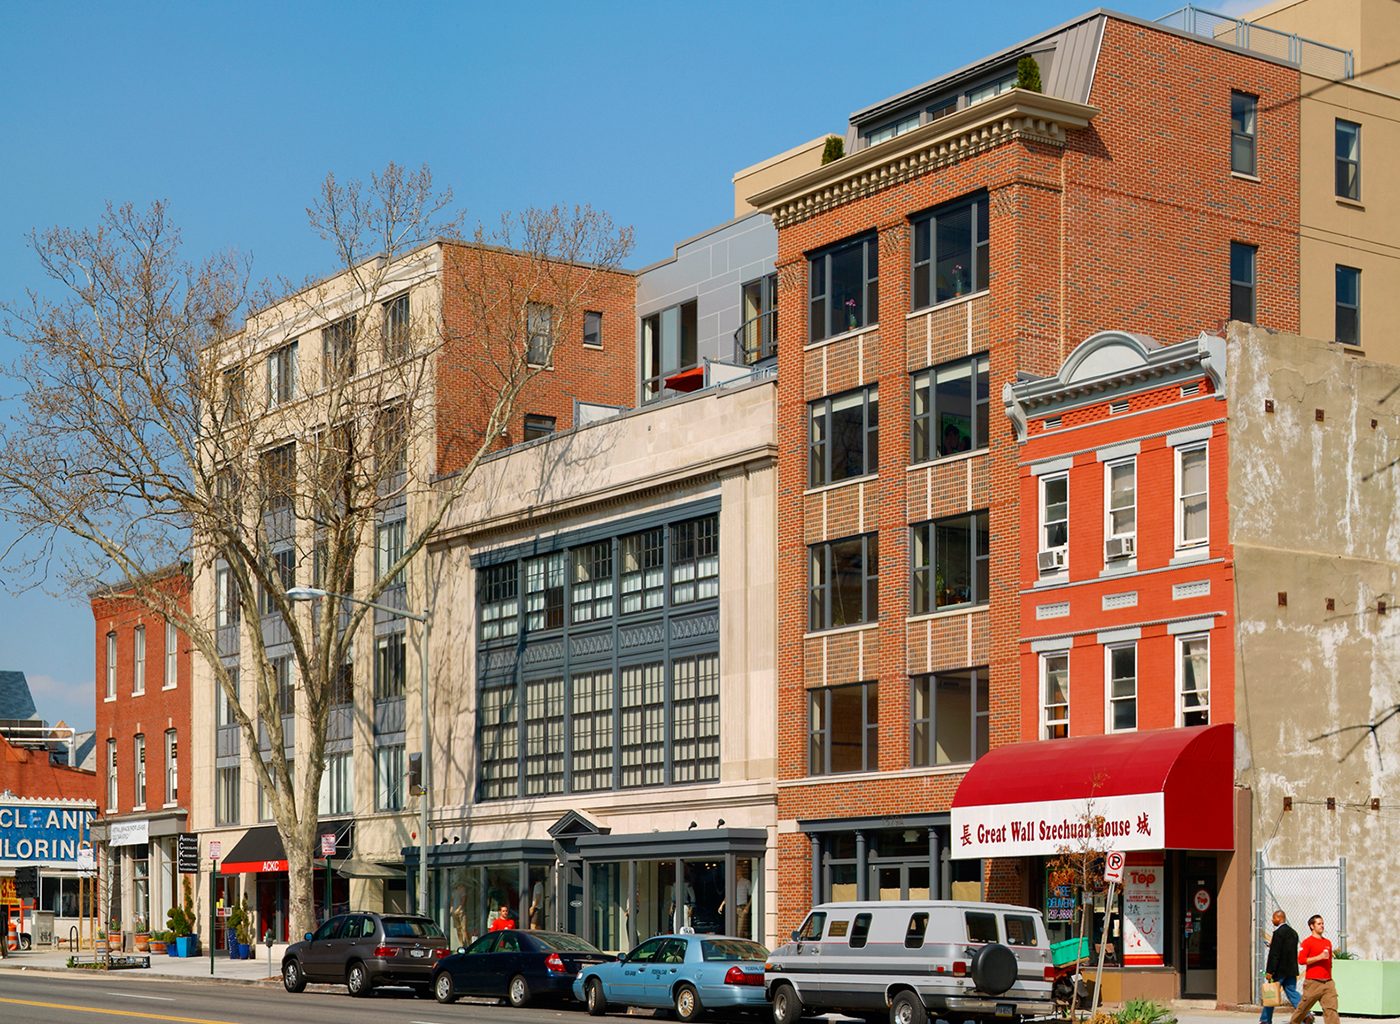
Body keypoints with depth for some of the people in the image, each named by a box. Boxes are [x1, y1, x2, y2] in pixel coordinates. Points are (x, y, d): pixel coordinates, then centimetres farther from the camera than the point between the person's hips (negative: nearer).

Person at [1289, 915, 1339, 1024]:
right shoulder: (1307, 942, -4)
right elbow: (1301, 960, -14)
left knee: (1331, 1008, -9)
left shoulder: (1328, 942, 15)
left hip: (1327, 982, 5)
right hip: (1313, 982, -5)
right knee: (1302, 1008, 7)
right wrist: (1319, 957, -18)